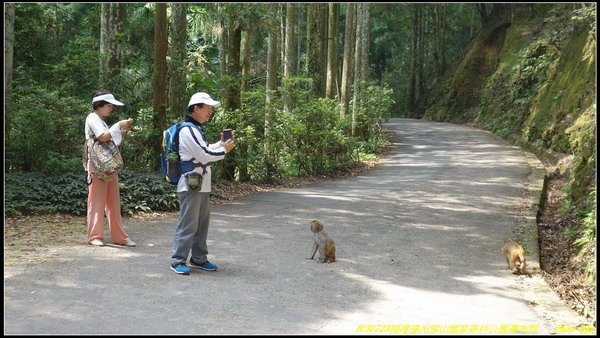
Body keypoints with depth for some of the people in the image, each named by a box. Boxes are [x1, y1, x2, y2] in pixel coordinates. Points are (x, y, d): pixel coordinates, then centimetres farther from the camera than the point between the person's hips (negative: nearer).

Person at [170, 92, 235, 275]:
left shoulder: (196, 129, 18)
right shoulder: (188, 130, -15)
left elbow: (205, 151, 21)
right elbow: (204, 155, -17)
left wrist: (221, 143, 8)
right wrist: (224, 150, -4)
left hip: (201, 184, 10)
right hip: (190, 184, -10)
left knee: (202, 223, 14)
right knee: (188, 224, -9)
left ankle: (198, 258, 23)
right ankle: (178, 261, -3)